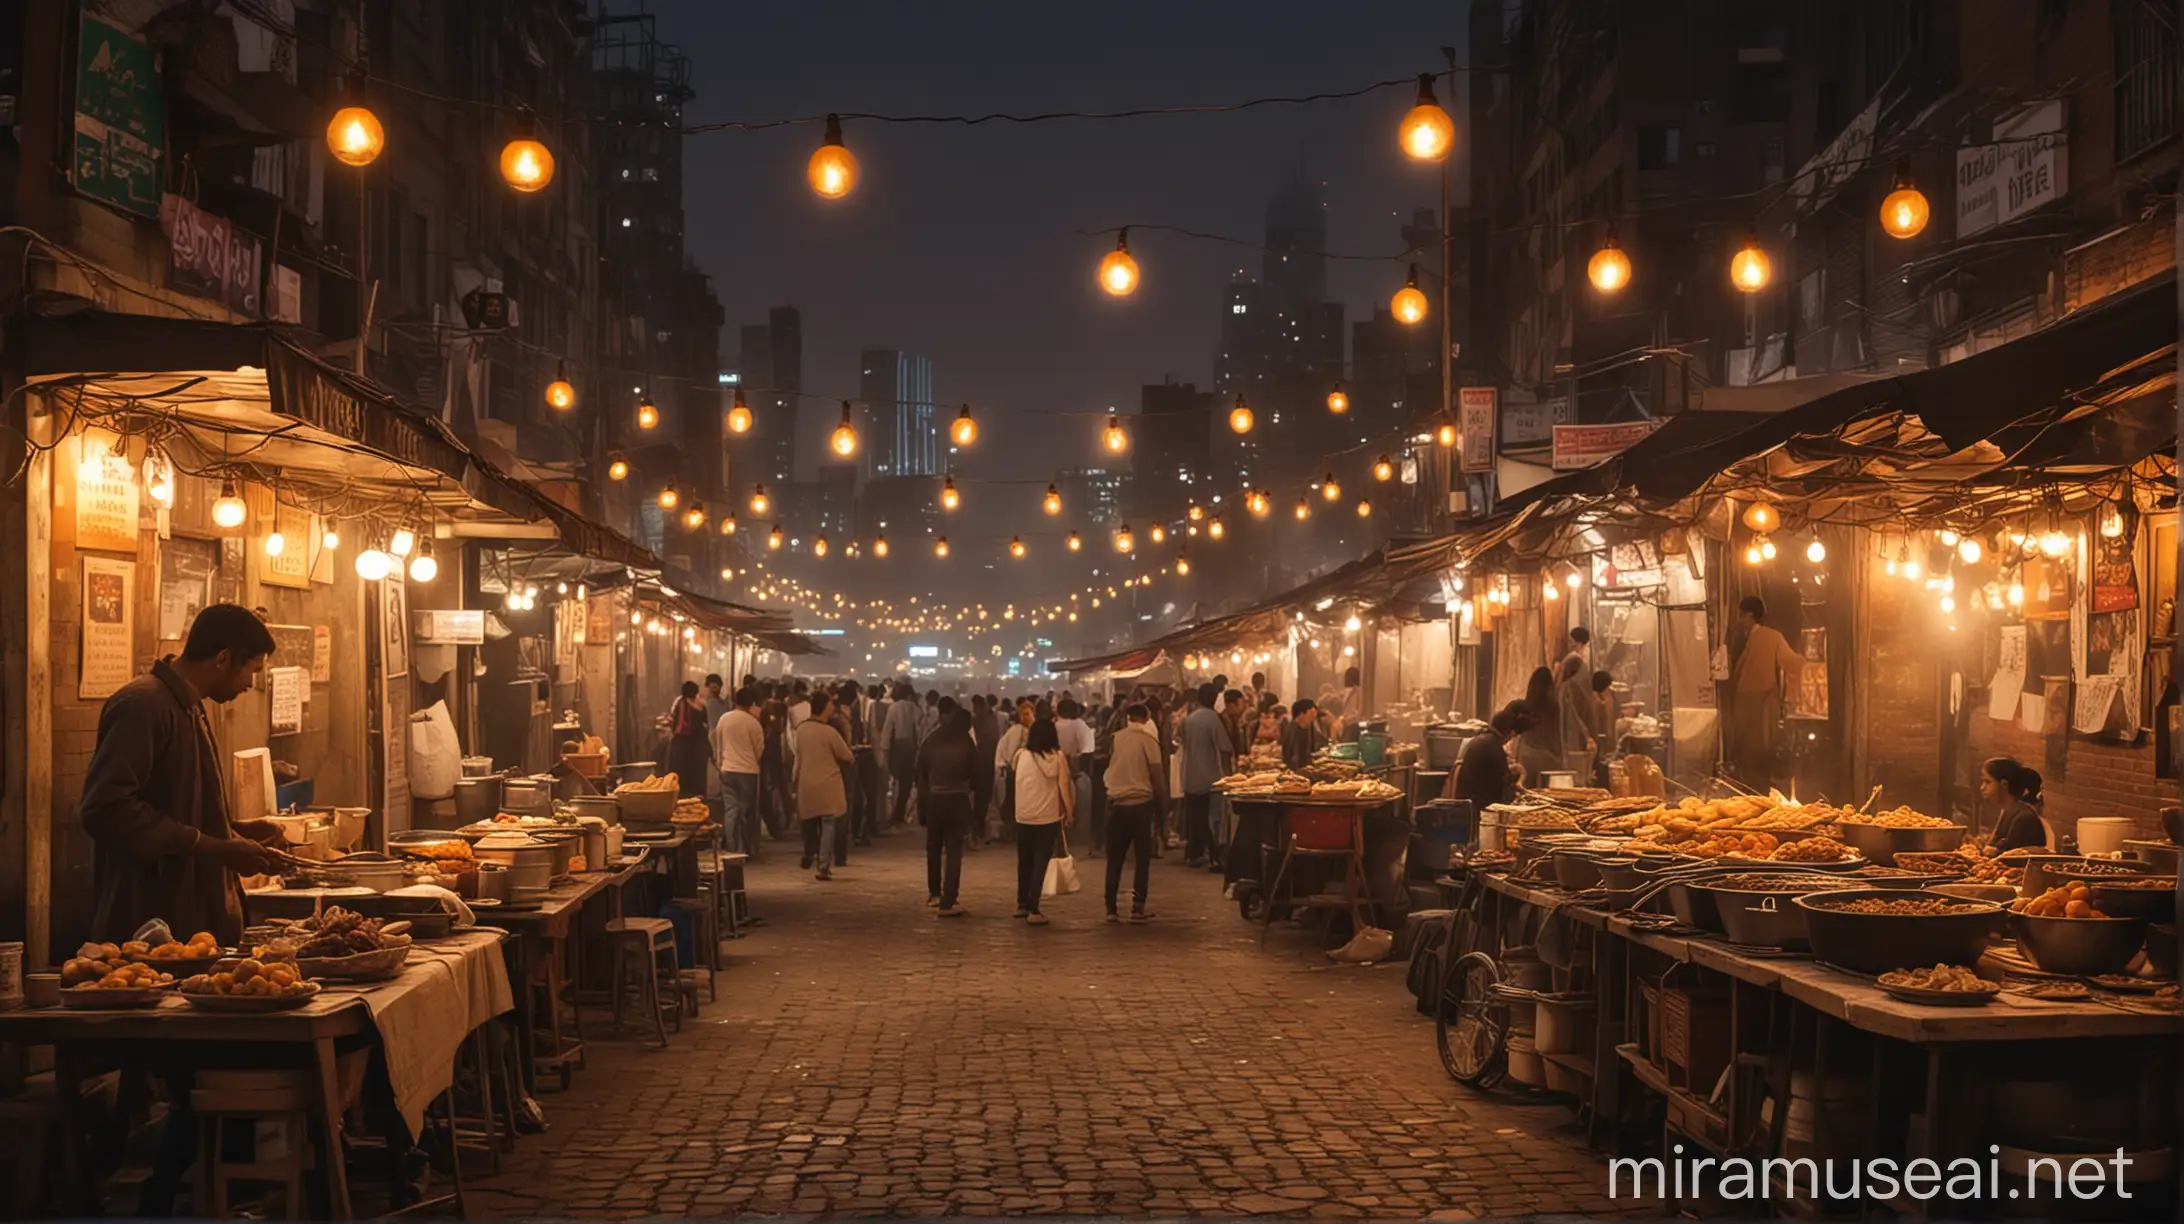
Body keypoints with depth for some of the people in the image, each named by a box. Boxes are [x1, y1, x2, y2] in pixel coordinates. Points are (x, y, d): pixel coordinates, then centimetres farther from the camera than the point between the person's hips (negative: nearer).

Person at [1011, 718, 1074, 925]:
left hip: (1023, 817, 3)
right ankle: (1033, 910, -6)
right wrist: (1069, 812, 2)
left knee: (1024, 861, 18)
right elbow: (1064, 787, -7)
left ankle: (1022, 904, 28)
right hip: (1047, 817, -3)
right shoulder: (1057, 758, -6)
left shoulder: (1021, 755, 0)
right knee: (1040, 863, 0)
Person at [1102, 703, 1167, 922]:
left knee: (1115, 858, 9)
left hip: (1116, 803, 3)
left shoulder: (1116, 738, 4)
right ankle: (1138, 907, 3)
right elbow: (1157, 774, -6)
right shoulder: (1148, 740, -6)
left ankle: (1111, 908, 7)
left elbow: (1108, 765, 11)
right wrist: (1162, 805, 2)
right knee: (1143, 857, 6)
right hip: (1141, 803, -3)